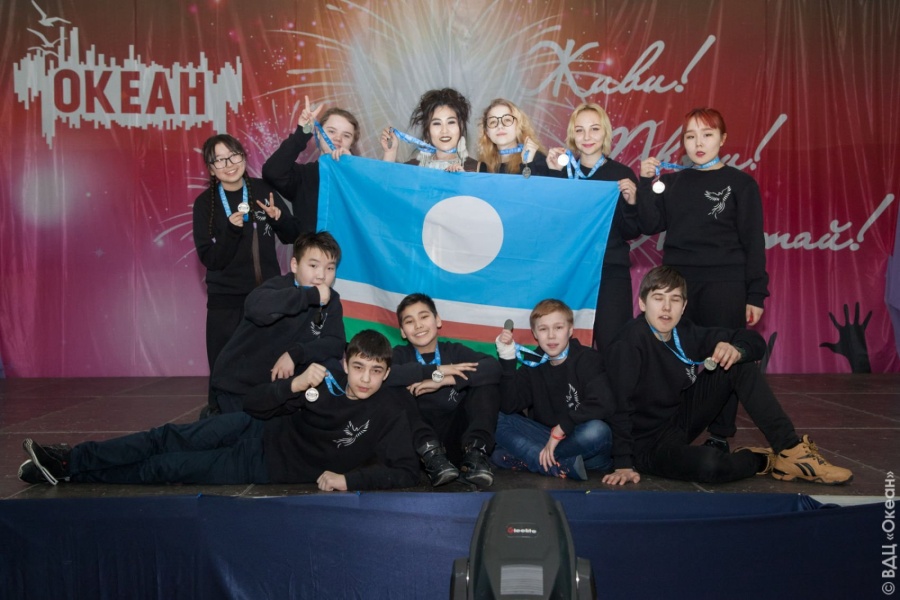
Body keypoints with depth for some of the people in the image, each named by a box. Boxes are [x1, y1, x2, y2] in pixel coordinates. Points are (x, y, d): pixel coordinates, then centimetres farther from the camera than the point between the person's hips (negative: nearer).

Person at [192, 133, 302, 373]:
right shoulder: (205, 203, -4)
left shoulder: (263, 190, 2)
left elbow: (292, 237, 9)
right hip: (226, 301, -1)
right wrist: (231, 229, -24)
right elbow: (210, 259, -9)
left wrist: (279, 218, -12)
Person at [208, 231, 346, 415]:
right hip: (237, 385, -4)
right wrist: (311, 295, -42)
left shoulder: (331, 301, -3)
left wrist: (295, 354, -27)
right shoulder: (279, 286, -21)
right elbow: (256, 307, -45)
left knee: (331, 367, -16)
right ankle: (217, 414, 22)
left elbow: (337, 344, -14)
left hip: (281, 383, 4)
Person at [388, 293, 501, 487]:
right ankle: (431, 454, -34)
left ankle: (475, 454, -29)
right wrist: (437, 371, -19)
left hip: (457, 434, 1)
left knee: (486, 384, -13)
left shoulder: (454, 351, 8)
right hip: (419, 440, -1)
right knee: (394, 392, -20)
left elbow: (493, 367, -13)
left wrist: (444, 381, -22)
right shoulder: (401, 354, 7)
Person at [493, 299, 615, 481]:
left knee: (597, 430, -36)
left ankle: (530, 458, -20)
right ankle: (565, 466, -27)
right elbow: (508, 406, -10)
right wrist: (507, 359, -17)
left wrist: (561, 428, -24)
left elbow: (604, 405, -22)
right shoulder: (533, 364, 4)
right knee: (498, 420, -14)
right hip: (546, 438, 4)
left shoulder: (587, 359, -6)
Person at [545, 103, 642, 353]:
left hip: (611, 273, -1)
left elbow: (632, 233, 2)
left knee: (611, 345, -6)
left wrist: (632, 203, -16)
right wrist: (553, 175, -11)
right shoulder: (564, 168, 8)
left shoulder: (621, 174, 3)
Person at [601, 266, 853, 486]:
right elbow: (620, 406, -29)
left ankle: (791, 451, -6)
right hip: (648, 443, -7)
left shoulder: (685, 332, -5)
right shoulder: (628, 345, -25)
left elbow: (755, 340, 0)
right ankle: (766, 460, -2)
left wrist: (736, 351, -22)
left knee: (741, 367, -5)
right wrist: (623, 464, -30)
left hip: (681, 418, 7)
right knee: (710, 463, -37)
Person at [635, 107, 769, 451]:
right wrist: (646, 183, -8)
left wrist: (756, 294, -5)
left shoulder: (740, 184, 2)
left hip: (725, 284, -3)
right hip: (676, 281, 3)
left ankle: (720, 435, 10)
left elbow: (753, 242, 0)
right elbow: (651, 226, 1)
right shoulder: (672, 183, 12)